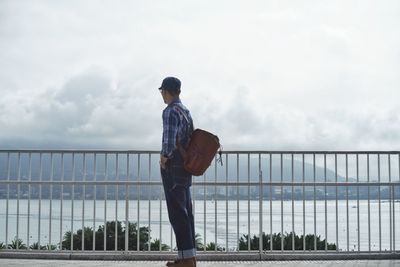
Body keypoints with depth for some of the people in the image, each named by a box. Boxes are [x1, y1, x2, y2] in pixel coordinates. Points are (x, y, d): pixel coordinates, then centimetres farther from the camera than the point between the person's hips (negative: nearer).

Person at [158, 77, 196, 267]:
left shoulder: (170, 111, -12)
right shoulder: (186, 111, 16)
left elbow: (169, 139, -24)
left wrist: (164, 157, -12)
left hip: (173, 166, -9)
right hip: (185, 166, 9)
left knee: (177, 212, -7)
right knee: (185, 211, 11)